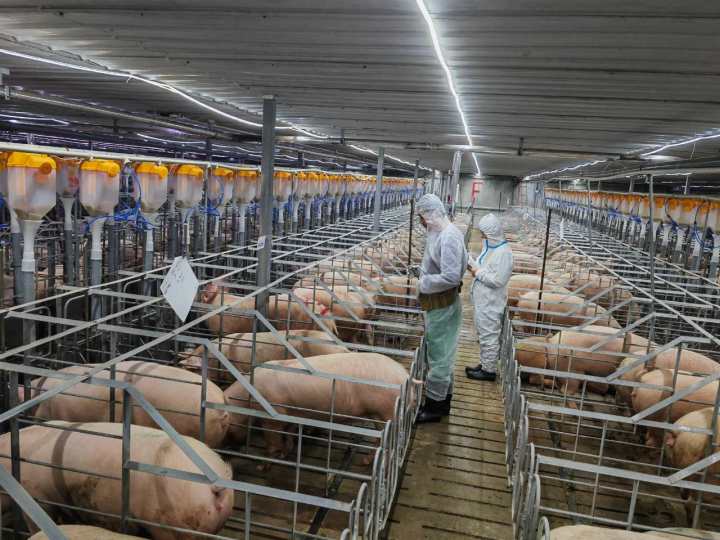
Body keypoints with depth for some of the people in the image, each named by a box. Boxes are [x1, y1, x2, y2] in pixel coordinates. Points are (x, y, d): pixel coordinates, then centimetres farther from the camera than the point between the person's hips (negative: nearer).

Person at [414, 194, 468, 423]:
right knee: (441, 353, 19)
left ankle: (435, 406, 15)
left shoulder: (449, 237, -23)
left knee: (439, 355, 2)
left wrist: (424, 283, -17)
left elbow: (451, 277, -28)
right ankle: (443, 400, 34)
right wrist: (424, 277, 1)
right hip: (436, 304, 10)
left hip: (443, 306, -10)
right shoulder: (438, 233, 6)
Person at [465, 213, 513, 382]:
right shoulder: (491, 248, 8)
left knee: (489, 336, 2)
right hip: (483, 300, 10)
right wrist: (473, 265, 0)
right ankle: (485, 364, 31)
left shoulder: (503, 253, -21)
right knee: (483, 334, 19)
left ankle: (489, 370, 14)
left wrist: (478, 273, -17)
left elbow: (498, 280, -25)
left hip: (490, 304, -10)